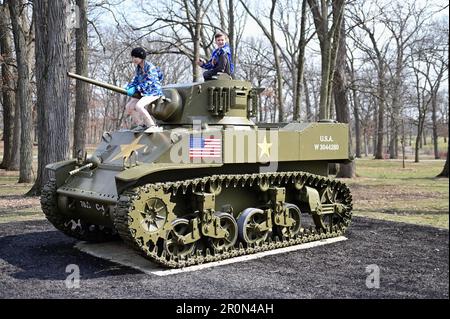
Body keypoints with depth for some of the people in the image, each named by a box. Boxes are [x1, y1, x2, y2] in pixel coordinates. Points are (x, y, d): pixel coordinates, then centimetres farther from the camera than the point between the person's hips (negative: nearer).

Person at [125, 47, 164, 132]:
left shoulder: (150, 67, -15)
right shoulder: (138, 68, 9)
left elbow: (148, 83, -22)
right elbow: (136, 80, 15)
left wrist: (135, 89, -25)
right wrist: (128, 87, -3)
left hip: (153, 92, -9)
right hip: (143, 93, 9)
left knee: (138, 106, -30)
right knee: (128, 107, 3)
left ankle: (153, 126, -26)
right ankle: (141, 125, 12)